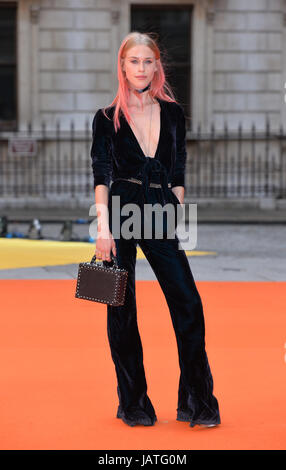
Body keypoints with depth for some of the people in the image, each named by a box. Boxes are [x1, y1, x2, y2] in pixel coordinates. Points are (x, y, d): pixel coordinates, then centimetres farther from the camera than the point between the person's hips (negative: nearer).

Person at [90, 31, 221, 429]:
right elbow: (101, 174, -5)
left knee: (188, 304, -6)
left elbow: (178, 175, 13)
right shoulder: (108, 118, 4)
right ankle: (133, 404, 13)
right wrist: (103, 227, -15)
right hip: (121, 211, -2)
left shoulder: (173, 113, 11)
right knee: (122, 310, 2)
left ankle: (198, 403, 2)